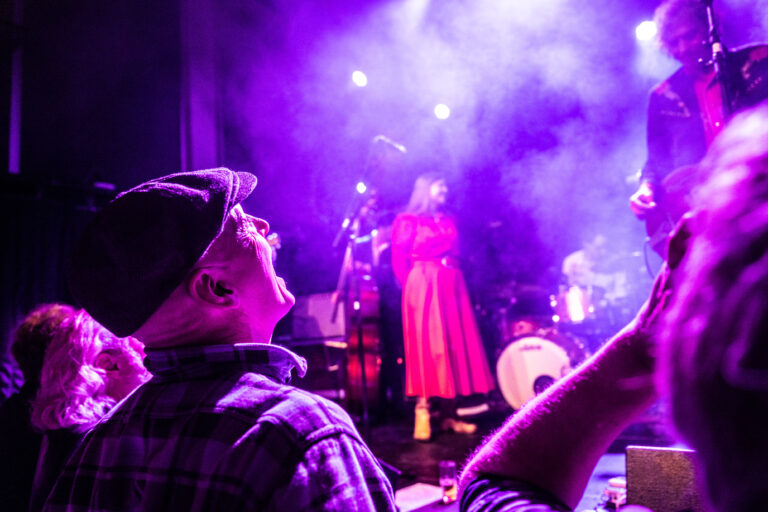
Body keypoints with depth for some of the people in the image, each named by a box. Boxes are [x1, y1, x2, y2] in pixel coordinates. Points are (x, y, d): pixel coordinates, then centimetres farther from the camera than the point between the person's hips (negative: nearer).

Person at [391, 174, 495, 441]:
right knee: (426, 345, -11)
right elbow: (399, 259, -3)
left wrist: (452, 278, 6)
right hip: (423, 288, -6)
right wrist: (414, 287, -7)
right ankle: (422, 413, -9)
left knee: (455, 344, 3)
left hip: (450, 288, 6)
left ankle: (449, 414, 9)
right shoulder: (408, 221, 2)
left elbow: (457, 255, 19)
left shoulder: (448, 221, 20)